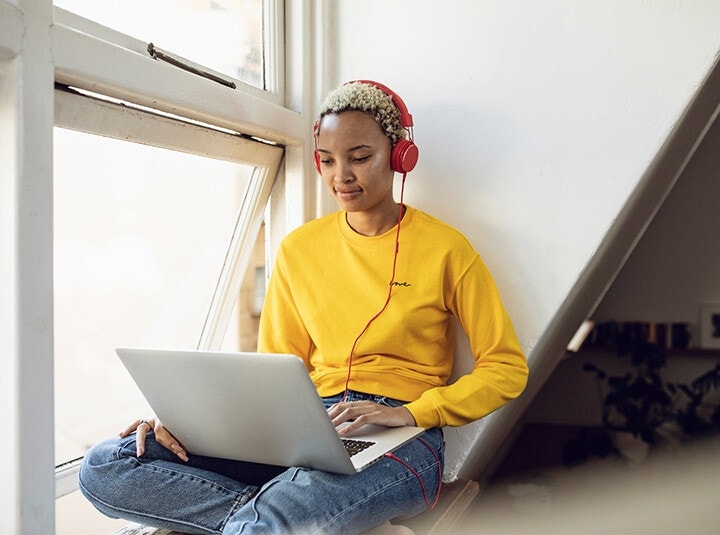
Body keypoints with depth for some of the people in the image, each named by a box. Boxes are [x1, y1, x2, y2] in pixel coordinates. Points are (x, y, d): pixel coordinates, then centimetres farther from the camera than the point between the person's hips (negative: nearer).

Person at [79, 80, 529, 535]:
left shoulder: (445, 248, 1)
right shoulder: (299, 249, 13)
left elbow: (507, 368, 1)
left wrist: (411, 412, -14)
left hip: (398, 442, -5)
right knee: (104, 467, -13)